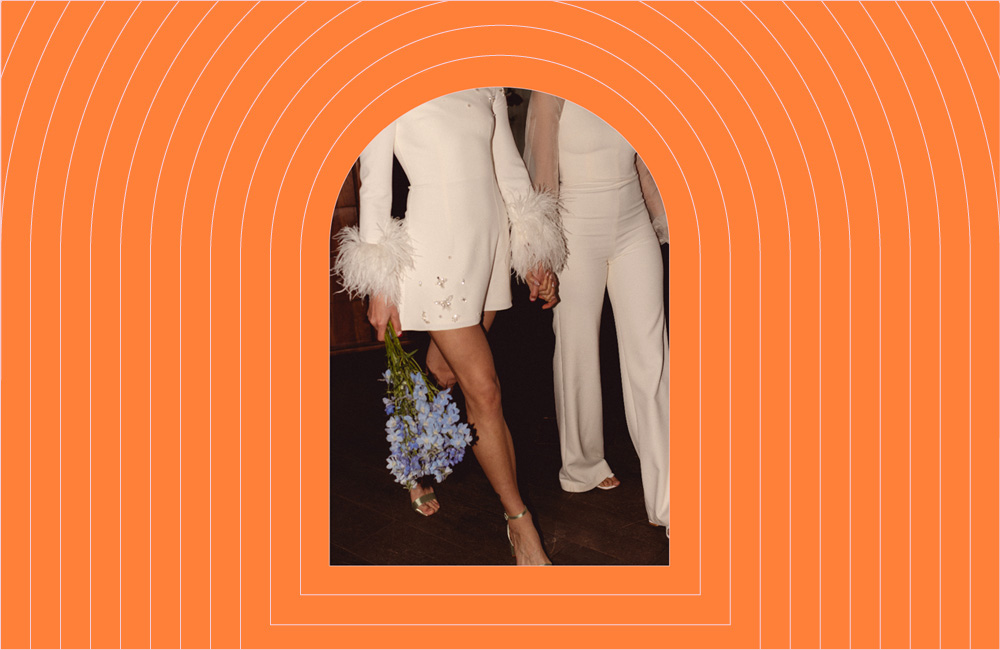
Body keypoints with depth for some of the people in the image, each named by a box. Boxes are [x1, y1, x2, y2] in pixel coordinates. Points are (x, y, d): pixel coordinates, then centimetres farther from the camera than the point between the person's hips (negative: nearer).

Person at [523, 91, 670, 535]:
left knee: (651, 358, -1)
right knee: (577, 353, 9)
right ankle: (582, 467, 32)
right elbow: (545, 178, -9)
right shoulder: (552, 90, -9)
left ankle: (666, 500, 2)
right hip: (577, 234, -4)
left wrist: (662, 222, 18)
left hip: (634, 228, 5)